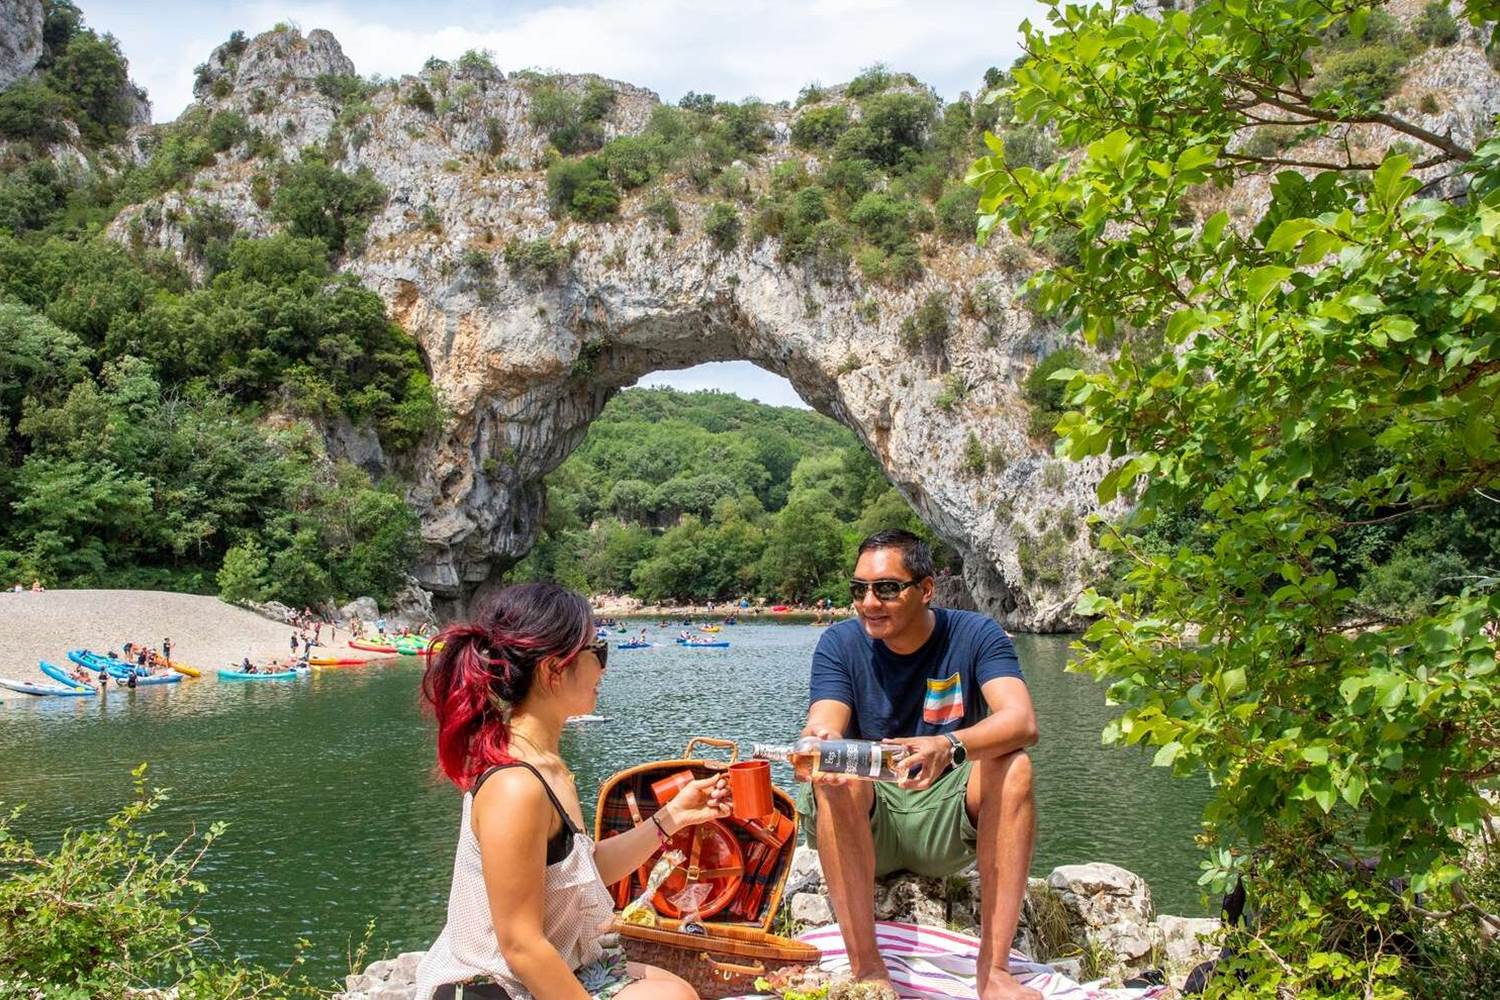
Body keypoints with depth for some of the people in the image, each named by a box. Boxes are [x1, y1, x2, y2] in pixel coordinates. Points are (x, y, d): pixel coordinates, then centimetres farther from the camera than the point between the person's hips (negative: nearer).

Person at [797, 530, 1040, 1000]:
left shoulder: (976, 635, -7)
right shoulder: (840, 644, -5)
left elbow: (1022, 722, -25)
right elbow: (822, 729, -21)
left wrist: (950, 747, -45)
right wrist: (821, 746, -47)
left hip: (947, 820, 0)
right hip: (863, 823, 0)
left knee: (1014, 767, -27)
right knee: (836, 777, -31)